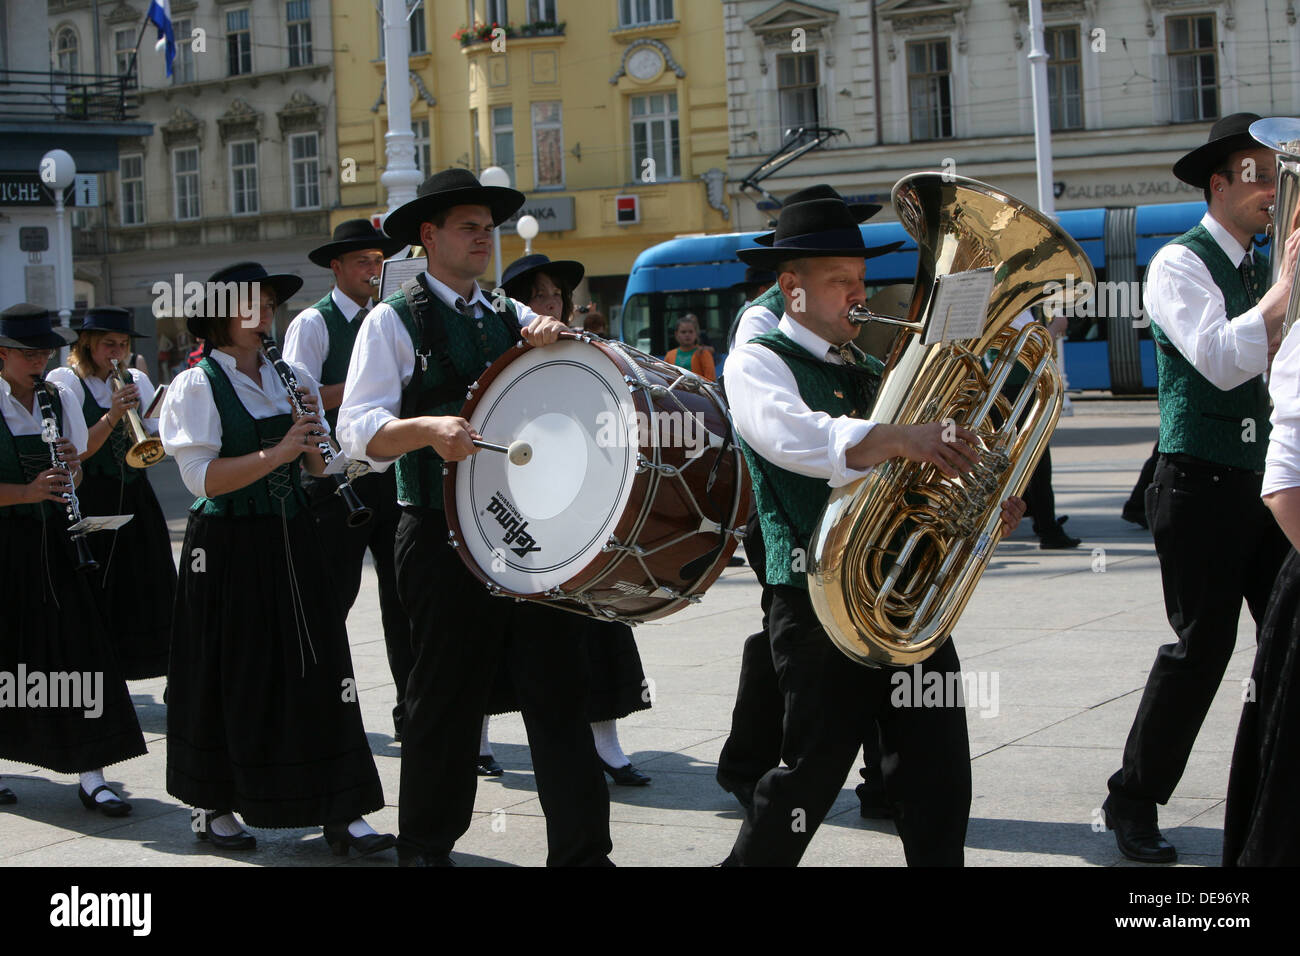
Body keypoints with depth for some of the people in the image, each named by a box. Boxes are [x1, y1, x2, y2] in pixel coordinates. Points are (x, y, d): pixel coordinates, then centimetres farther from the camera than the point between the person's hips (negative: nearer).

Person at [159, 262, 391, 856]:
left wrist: (313, 433, -8)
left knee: (317, 672, 0)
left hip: (292, 542, 4)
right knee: (232, 679, 4)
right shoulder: (197, 386, -5)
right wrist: (278, 452, -21)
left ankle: (341, 813, 3)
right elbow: (204, 478, -16)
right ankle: (214, 807, 21)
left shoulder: (291, 379, 11)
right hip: (229, 548, -4)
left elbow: (321, 468, 12)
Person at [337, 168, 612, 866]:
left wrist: (557, 338, -7)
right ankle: (425, 849, 21)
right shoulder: (393, 322, 1)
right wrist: (428, 428, -28)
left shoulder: (511, 316, 17)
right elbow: (358, 432, -10)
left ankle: (582, 850, 3)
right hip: (445, 538, -4)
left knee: (561, 692, 0)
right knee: (446, 702, 5)